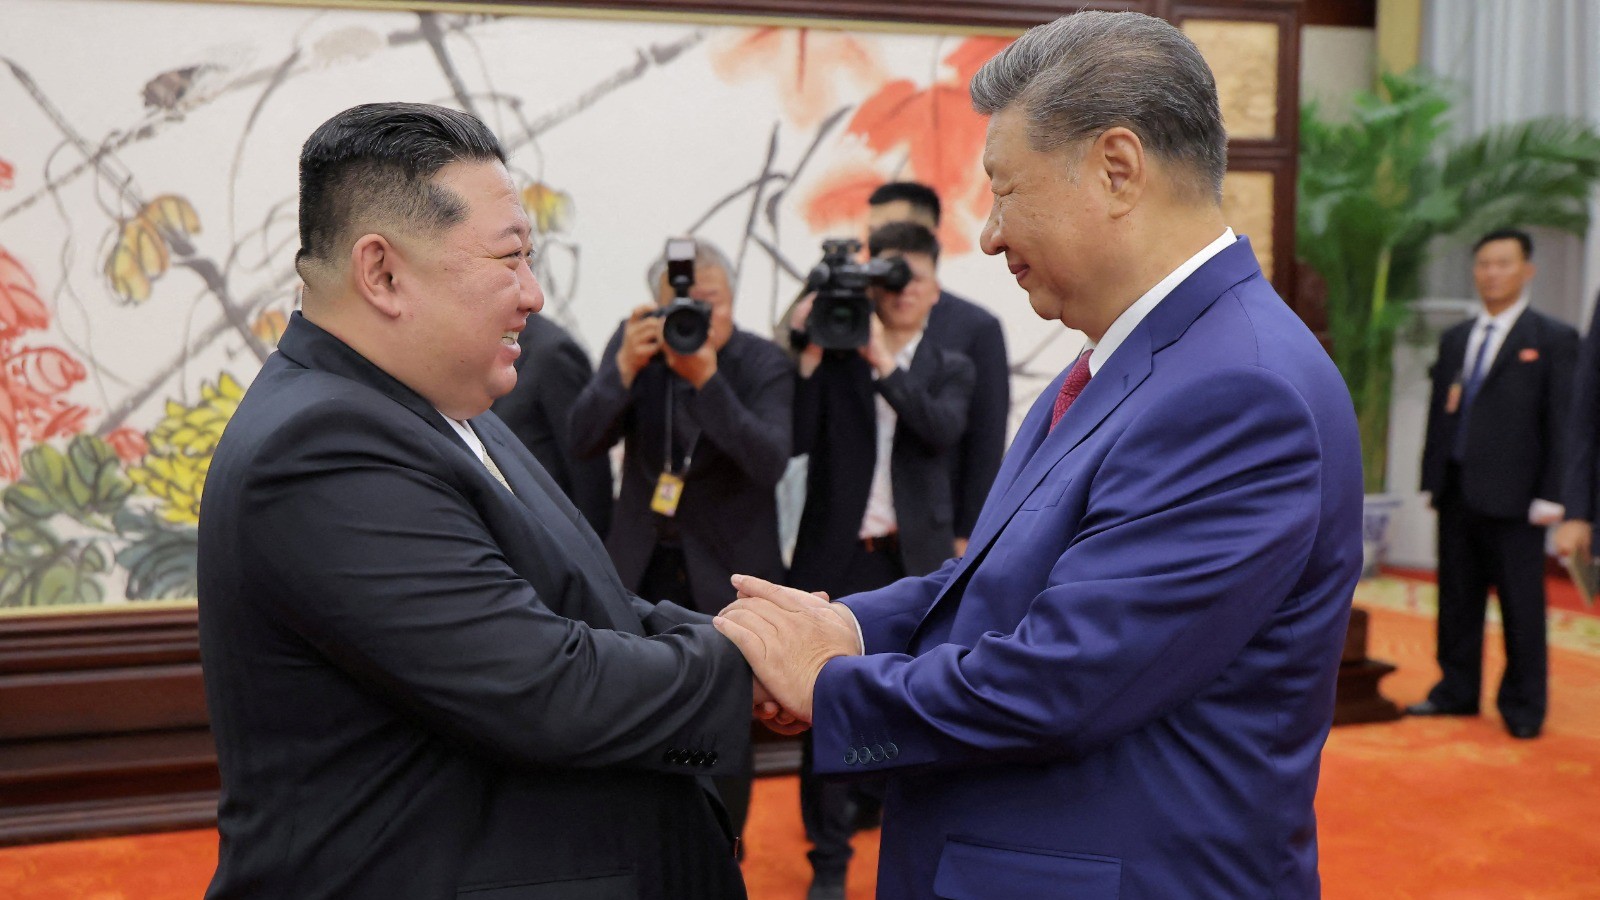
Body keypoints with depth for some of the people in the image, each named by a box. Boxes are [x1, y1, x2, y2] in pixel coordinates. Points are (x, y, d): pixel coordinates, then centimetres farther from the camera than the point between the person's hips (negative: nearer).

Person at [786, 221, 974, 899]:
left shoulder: (949, 369, 10)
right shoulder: (832, 360, 6)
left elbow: (943, 429, -11)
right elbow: (796, 439, -5)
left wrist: (884, 360, -17)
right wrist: (808, 355, -11)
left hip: (916, 560, 1)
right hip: (837, 558, 0)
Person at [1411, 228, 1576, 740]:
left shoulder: (1553, 341, -1)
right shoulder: (1454, 340, 16)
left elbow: (1563, 422, -5)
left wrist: (1551, 496, -10)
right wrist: (1433, 478, 9)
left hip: (1511, 494, -5)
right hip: (1457, 491, 5)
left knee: (1521, 604, 2)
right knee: (1457, 596, 11)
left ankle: (1523, 706, 12)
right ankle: (1457, 691, 22)